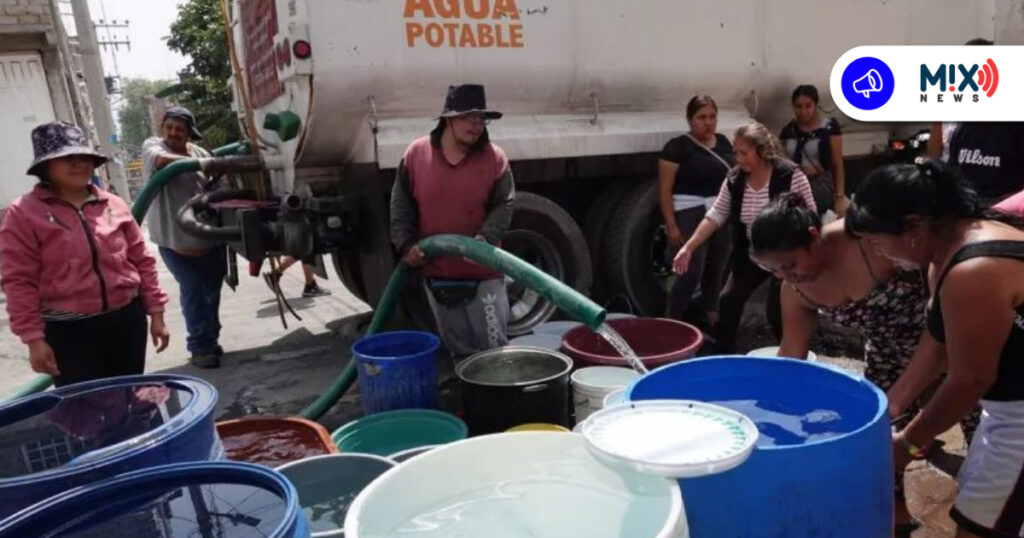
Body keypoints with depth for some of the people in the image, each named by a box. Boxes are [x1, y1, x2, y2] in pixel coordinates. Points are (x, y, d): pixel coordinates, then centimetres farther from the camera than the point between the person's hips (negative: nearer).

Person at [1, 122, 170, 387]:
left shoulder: (114, 205, 6)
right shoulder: (24, 213, -5)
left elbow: (142, 261, 9)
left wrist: (156, 313, 7)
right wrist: (34, 338, -11)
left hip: (127, 320, 4)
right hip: (70, 331, -4)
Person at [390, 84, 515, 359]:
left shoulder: (494, 158, -5)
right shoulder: (416, 153, -2)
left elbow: (503, 206, -6)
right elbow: (401, 205, 3)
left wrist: (486, 237, -23)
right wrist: (406, 244, -7)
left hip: (483, 274, -1)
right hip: (436, 273, 2)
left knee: (495, 348, 6)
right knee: (459, 350, 16)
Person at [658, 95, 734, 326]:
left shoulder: (723, 142, 11)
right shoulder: (678, 147, -9)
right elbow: (664, 190, -11)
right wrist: (671, 225, -17)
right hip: (692, 215, -6)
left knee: (717, 269, 13)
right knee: (692, 272, -12)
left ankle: (710, 312, 32)